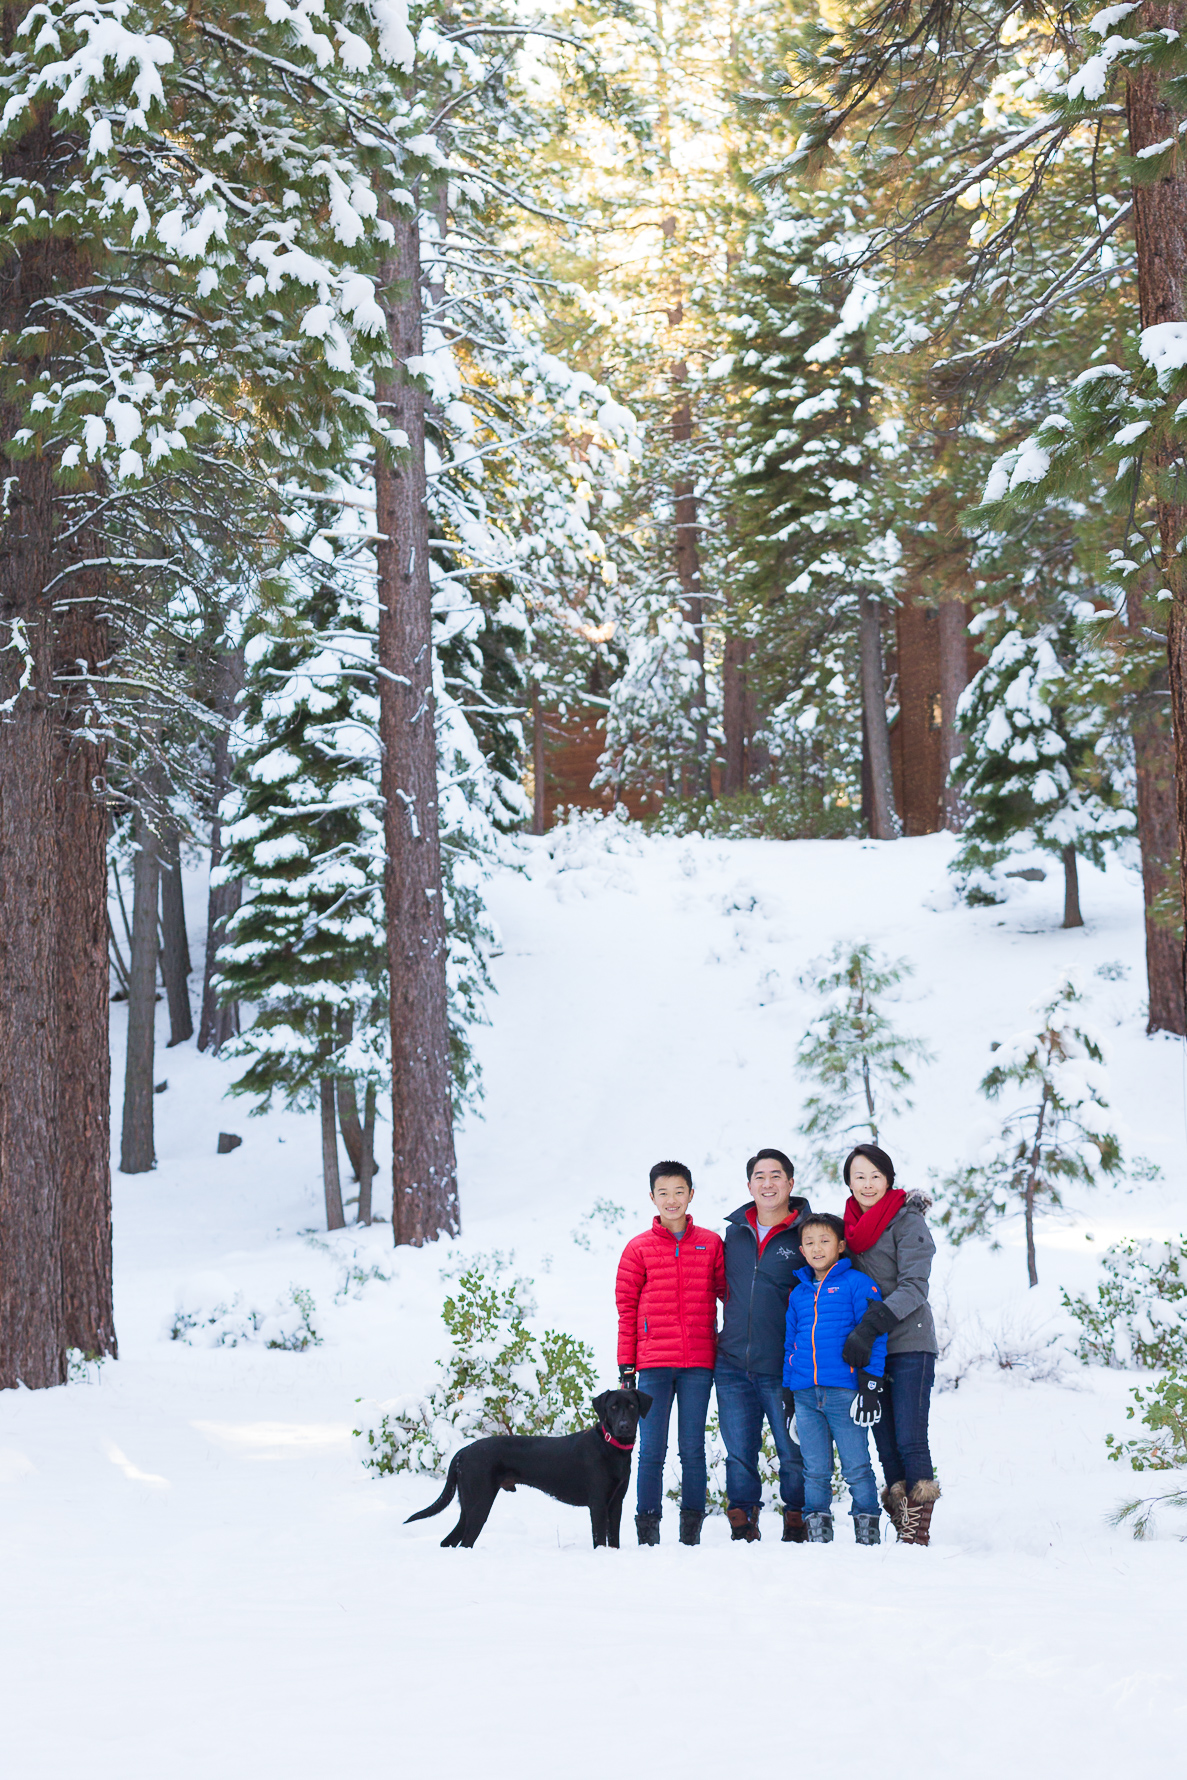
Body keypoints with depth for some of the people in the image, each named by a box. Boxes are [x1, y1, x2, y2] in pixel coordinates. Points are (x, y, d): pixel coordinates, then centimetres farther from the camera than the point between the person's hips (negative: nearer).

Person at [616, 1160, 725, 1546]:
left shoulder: (711, 1244, 7)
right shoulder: (638, 1249, 5)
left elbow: (729, 1292, 14)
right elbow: (626, 1309, 6)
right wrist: (626, 1366, 1)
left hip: (698, 1363, 1)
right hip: (653, 1364, -1)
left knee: (693, 1448, 4)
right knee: (651, 1449, -1)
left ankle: (691, 1525, 9)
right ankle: (648, 1526, 4)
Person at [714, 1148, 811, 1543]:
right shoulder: (733, 1232, 11)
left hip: (785, 1368, -4)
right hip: (733, 1365, 4)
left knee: (794, 1453, -1)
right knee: (739, 1455, 4)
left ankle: (797, 1525, 11)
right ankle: (743, 1524, 14)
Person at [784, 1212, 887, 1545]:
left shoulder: (857, 1284, 1)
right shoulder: (799, 1293, 16)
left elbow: (874, 1336, -3)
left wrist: (870, 1385, -9)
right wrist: (786, 1390, 15)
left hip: (844, 1391, -4)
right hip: (805, 1393, 4)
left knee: (856, 1468, -2)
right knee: (814, 1471, 6)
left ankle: (867, 1533, 5)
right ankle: (817, 1533, 10)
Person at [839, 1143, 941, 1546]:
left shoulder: (907, 1220, -4)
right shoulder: (848, 1226, 15)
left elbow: (913, 1286, -13)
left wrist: (870, 1326, -23)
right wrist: (856, 1334, 5)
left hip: (910, 1345, -6)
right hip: (869, 1351, 6)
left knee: (910, 1441, -10)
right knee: (885, 1445, 4)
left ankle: (918, 1533, -8)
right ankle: (900, 1525, 6)